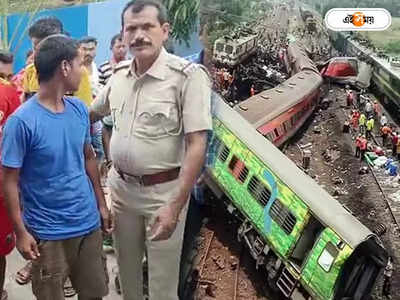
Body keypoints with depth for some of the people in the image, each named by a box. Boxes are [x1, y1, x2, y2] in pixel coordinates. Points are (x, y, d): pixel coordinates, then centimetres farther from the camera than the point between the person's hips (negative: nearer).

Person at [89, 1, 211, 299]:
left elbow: (197, 145, -20)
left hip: (163, 191, -5)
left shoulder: (188, 75, -17)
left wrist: (175, 206, -24)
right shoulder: (119, 75, 3)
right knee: (127, 267, 22)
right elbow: (92, 113, 22)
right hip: (120, 186, 6)